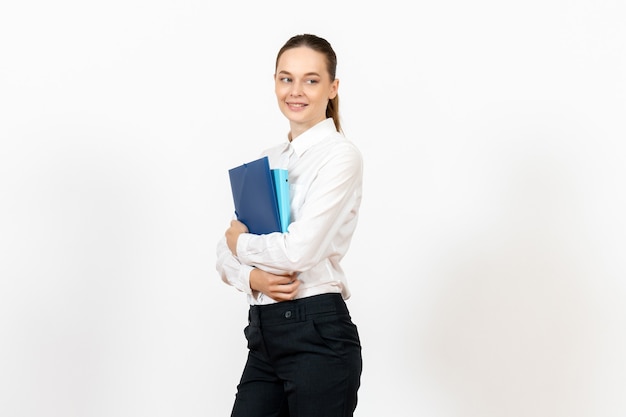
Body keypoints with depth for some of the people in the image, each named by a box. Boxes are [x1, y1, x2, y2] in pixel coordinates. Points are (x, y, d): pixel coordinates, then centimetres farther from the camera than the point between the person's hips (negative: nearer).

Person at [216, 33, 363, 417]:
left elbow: (299, 250, -19)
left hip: (317, 336, -7)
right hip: (264, 334, 7)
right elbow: (226, 255, 13)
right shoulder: (266, 161, 15)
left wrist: (241, 243, -1)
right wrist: (253, 278, -9)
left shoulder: (340, 154, -8)